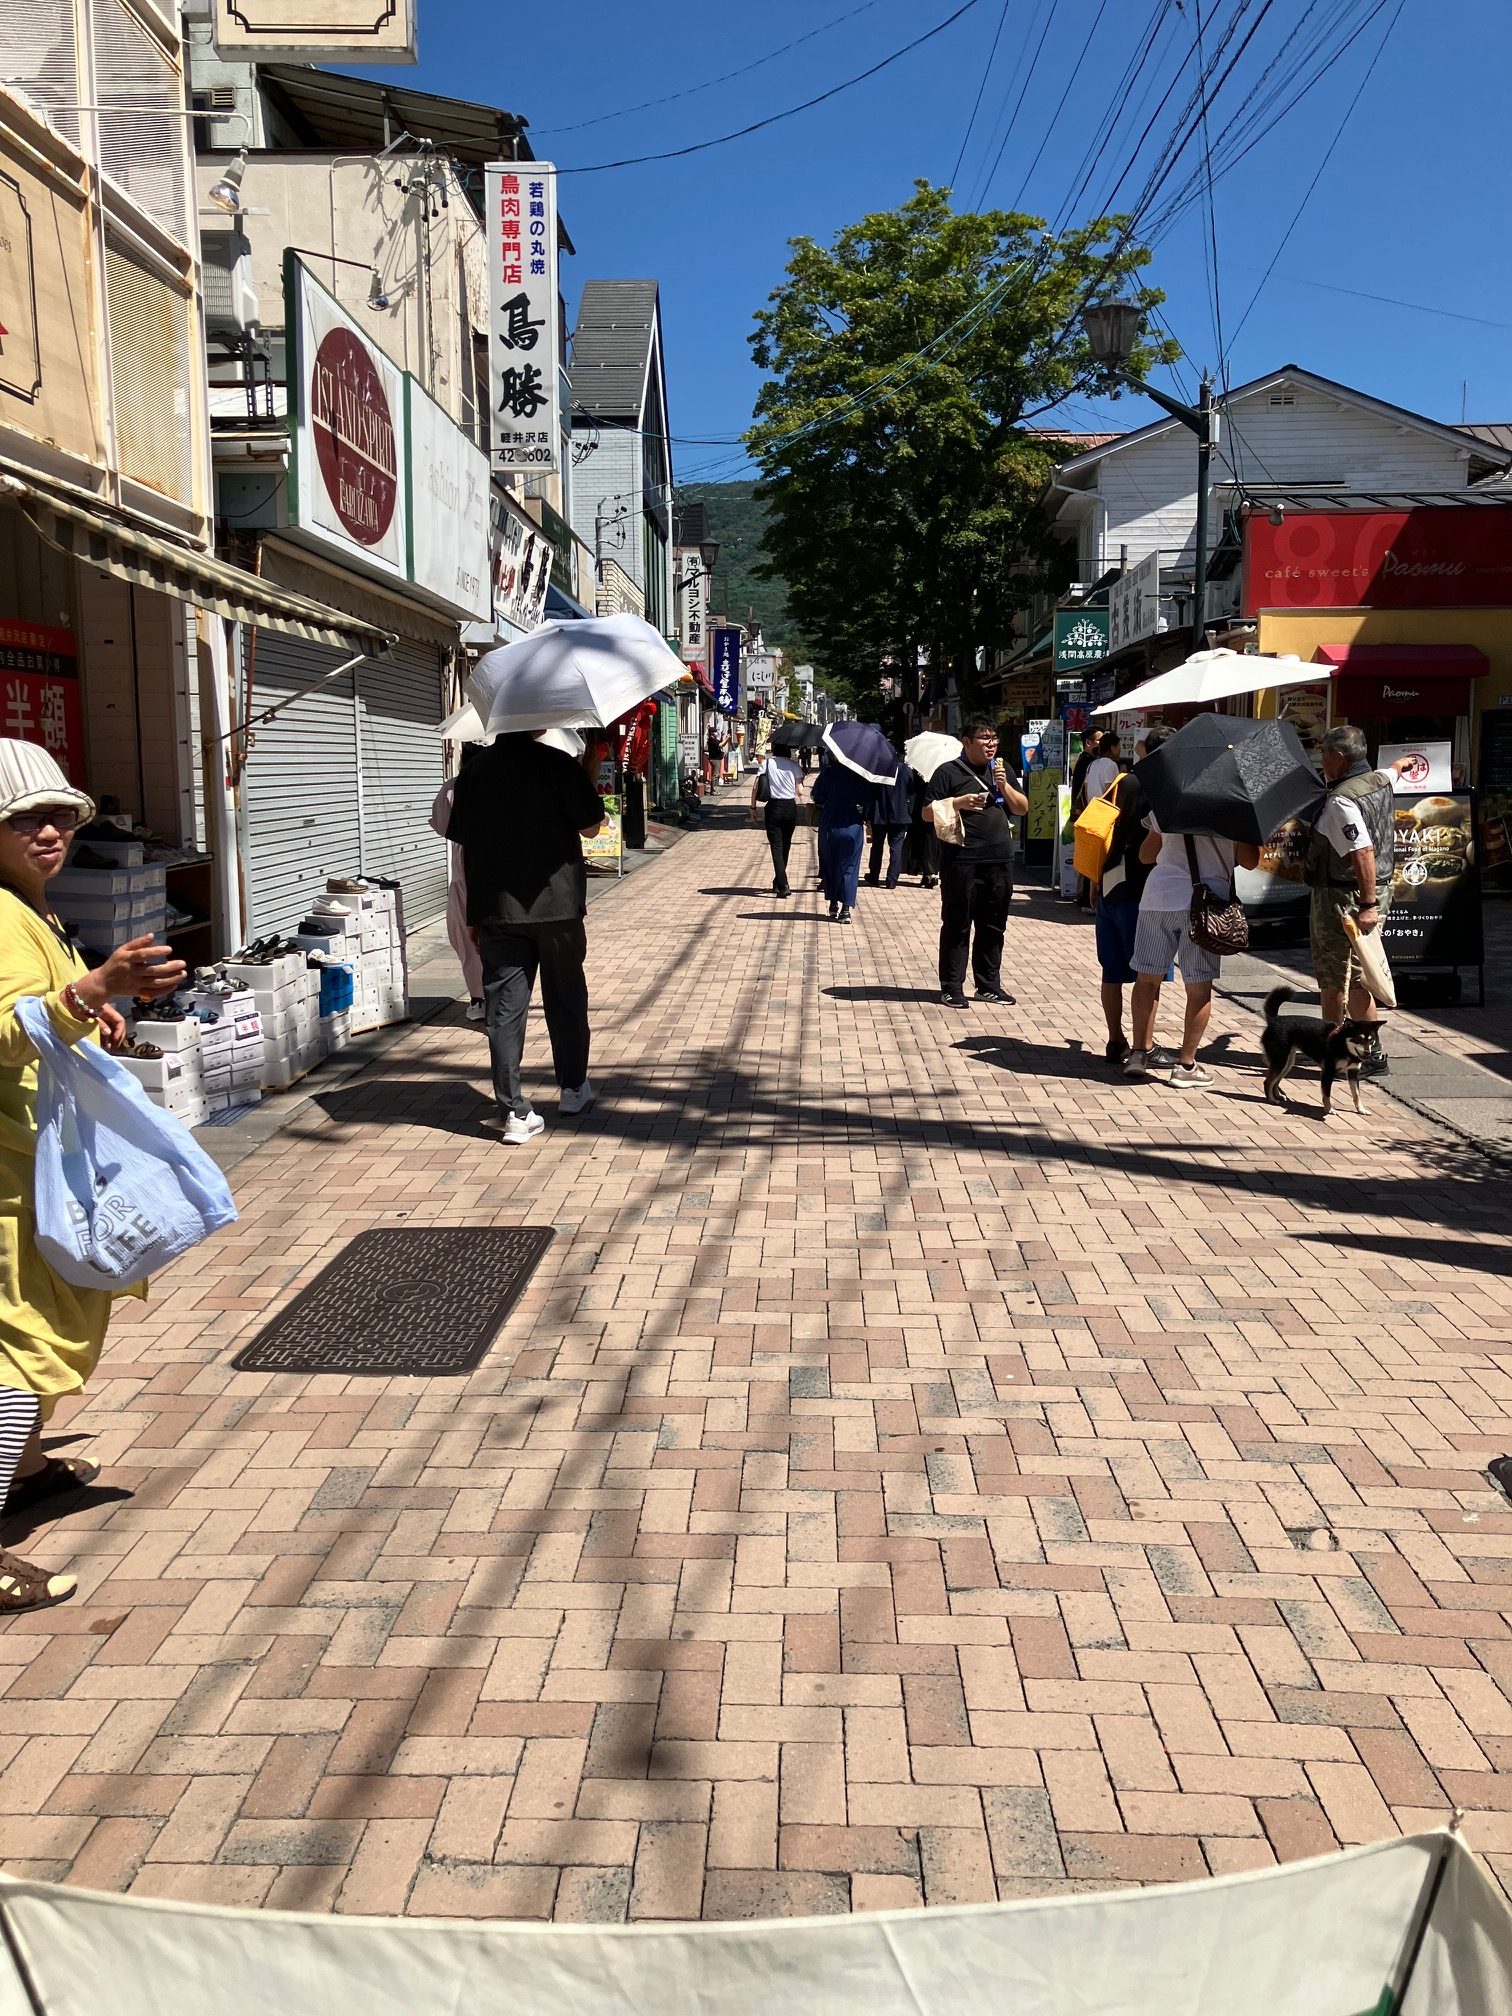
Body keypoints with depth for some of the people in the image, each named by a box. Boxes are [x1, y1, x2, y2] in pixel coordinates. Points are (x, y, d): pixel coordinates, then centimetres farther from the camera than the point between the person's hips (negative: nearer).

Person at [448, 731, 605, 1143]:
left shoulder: (474, 771, 3)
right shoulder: (558, 764, -9)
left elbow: (463, 841, 7)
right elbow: (590, 828, -5)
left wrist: (474, 914, 14)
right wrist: (585, 782, 15)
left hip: (496, 908, 2)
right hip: (556, 904, -2)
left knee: (505, 1008, 3)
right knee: (565, 997, 16)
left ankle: (514, 1112, 0)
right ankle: (573, 1087, 29)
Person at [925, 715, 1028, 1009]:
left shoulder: (1004, 771, 16)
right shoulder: (948, 772, 0)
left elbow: (1022, 808, 13)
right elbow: (928, 813, -2)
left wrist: (1004, 785, -2)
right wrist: (959, 802, -16)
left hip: (1000, 860, 5)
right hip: (962, 860, -5)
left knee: (993, 926, 11)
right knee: (957, 925, 0)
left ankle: (989, 985, 20)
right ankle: (952, 987, 5)